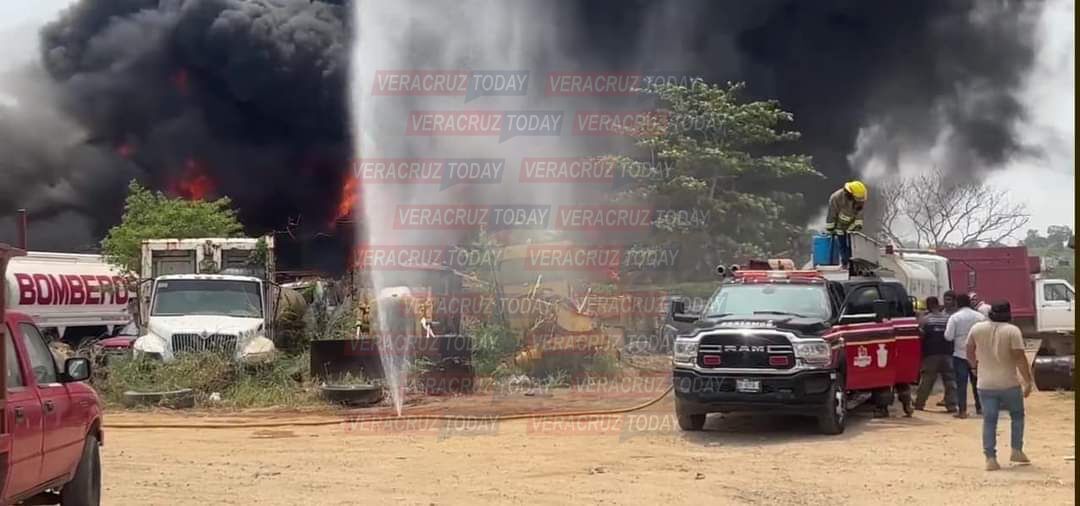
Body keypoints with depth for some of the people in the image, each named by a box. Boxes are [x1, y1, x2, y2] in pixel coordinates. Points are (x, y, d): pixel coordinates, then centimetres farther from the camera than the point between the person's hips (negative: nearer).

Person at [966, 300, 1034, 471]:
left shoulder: (977, 329, 1)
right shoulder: (1012, 331, -10)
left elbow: (969, 351, 14)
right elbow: (1020, 357, -15)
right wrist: (1028, 381, -10)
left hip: (985, 384, 3)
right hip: (1009, 383, -2)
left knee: (989, 420, 5)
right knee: (1017, 415, 17)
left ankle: (990, 458, -1)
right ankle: (1016, 451, 12)